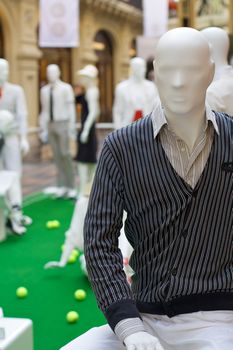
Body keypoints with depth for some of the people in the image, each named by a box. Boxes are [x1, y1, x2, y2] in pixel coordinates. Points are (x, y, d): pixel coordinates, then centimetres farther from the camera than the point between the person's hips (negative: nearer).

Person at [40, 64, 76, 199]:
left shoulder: (66, 88, -4)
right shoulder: (44, 90, 12)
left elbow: (71, 109, -7)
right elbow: (44, 111, 14)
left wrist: (72, 128, -12)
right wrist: (43, 130, 10)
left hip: (63, 124, -5)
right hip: (50, 126, 5)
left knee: (65, 154, -9)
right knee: (57, 156, 4)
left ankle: (71, 186, 0)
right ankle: (62, 185, 9)